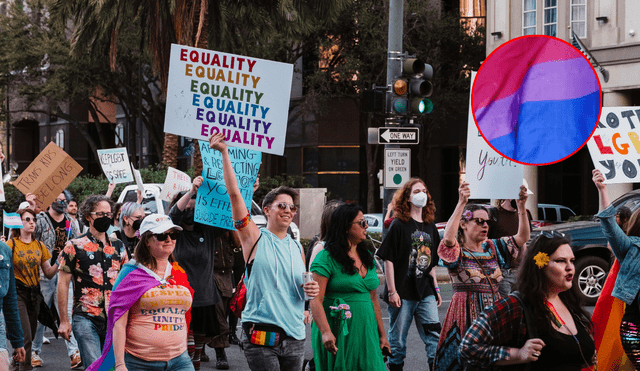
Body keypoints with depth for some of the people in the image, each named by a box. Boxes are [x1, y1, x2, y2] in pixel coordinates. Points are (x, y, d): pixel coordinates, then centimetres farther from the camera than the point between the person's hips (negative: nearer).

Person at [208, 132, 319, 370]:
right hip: (262, 334, -5)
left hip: (295, 335, 5)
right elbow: (234, 193, -5)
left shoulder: (297, 248, 17)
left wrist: (311, 290, 3)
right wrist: (224, 153, -9)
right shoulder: (255, 239, 1)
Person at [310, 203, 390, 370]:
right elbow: (316, 299, -15)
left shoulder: (367, 258, 14)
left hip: (366, 333, 6)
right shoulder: (326, 258, -8)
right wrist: (326, 332, -27)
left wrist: (382, 334, 17)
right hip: (338, 336, -6)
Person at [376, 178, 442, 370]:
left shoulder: (430, 228, 12)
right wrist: (392, 291, -12)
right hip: (402, 293, -4)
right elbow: (388, 259, -7)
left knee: (434, 334, -4)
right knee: (397, 339, 2)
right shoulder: (398, 225, -4)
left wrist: (436, 288, 15)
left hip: (425, 293, 5)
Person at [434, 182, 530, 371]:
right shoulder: (457, 252, -3)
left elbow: (522, 237, 7)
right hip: (467, 314, -5)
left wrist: (521, 206, -7)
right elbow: (448, 238, -25)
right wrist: (461, 203, -32)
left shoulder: (493, 248, 14)